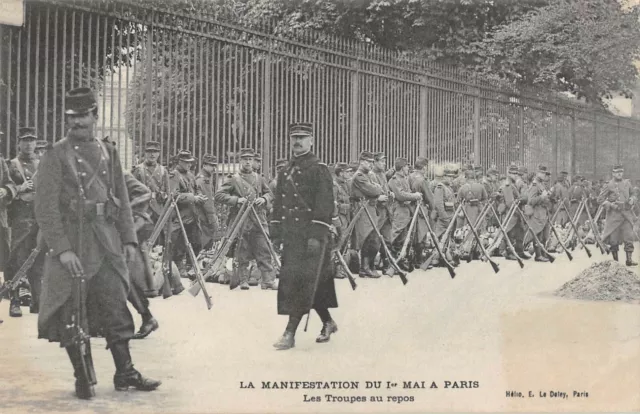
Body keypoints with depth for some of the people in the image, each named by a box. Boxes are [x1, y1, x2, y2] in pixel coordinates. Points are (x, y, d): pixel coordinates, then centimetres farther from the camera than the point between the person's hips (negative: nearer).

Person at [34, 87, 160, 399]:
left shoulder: (109, 153, 12)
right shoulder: (56, 155, -4)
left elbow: (122, 200, 15)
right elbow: (46, 207, -10)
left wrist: (128, 239, 6)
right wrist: (62, 249, -17)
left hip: (108, 242, 4)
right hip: (72, 242, -4)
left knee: (116, 307, 5)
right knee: (72, 312, 2)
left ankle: (125, 372, 14)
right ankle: (82, 378, 13)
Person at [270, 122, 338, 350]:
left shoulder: (319, 169, -6)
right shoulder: (285, 171, 16)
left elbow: (324, 204, -14)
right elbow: (279, 204, 19)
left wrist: (316, 235, -21)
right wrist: (278, 233, 13)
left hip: (311, 235, -8)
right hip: (291, 235, 8)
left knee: (301, 281, -10)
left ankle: (290, 333, -10)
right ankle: (328, 323, 27)